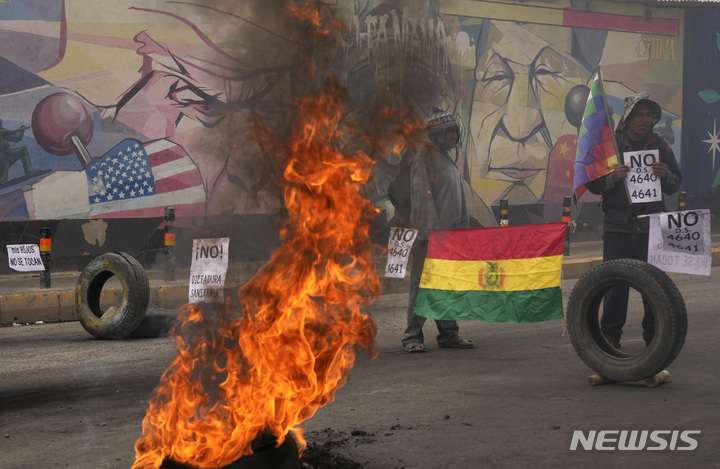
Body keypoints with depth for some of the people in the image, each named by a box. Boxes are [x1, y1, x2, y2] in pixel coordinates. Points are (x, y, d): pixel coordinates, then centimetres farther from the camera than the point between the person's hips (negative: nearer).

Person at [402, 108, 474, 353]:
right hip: (428, 234, -8)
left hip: (450, 232, 8)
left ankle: (448, 334, 15)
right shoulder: (424, 158, -8)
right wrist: (433, 230, -22)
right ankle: (412, 336, -2)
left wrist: (462, 228, 17)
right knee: (422, 284, -6)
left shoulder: (449, 159, 19)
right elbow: (422, 197, -16)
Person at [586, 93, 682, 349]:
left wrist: (666, 175, -10)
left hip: (652, 224, 2)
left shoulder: (660, 144, 9)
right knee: (615, 281, -3)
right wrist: (613, 178, -19)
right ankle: (610, 334, 8)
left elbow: (675, 185, 12)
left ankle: (655, 333, 13)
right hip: (618, 225, -2)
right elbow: (592, 184, 1)